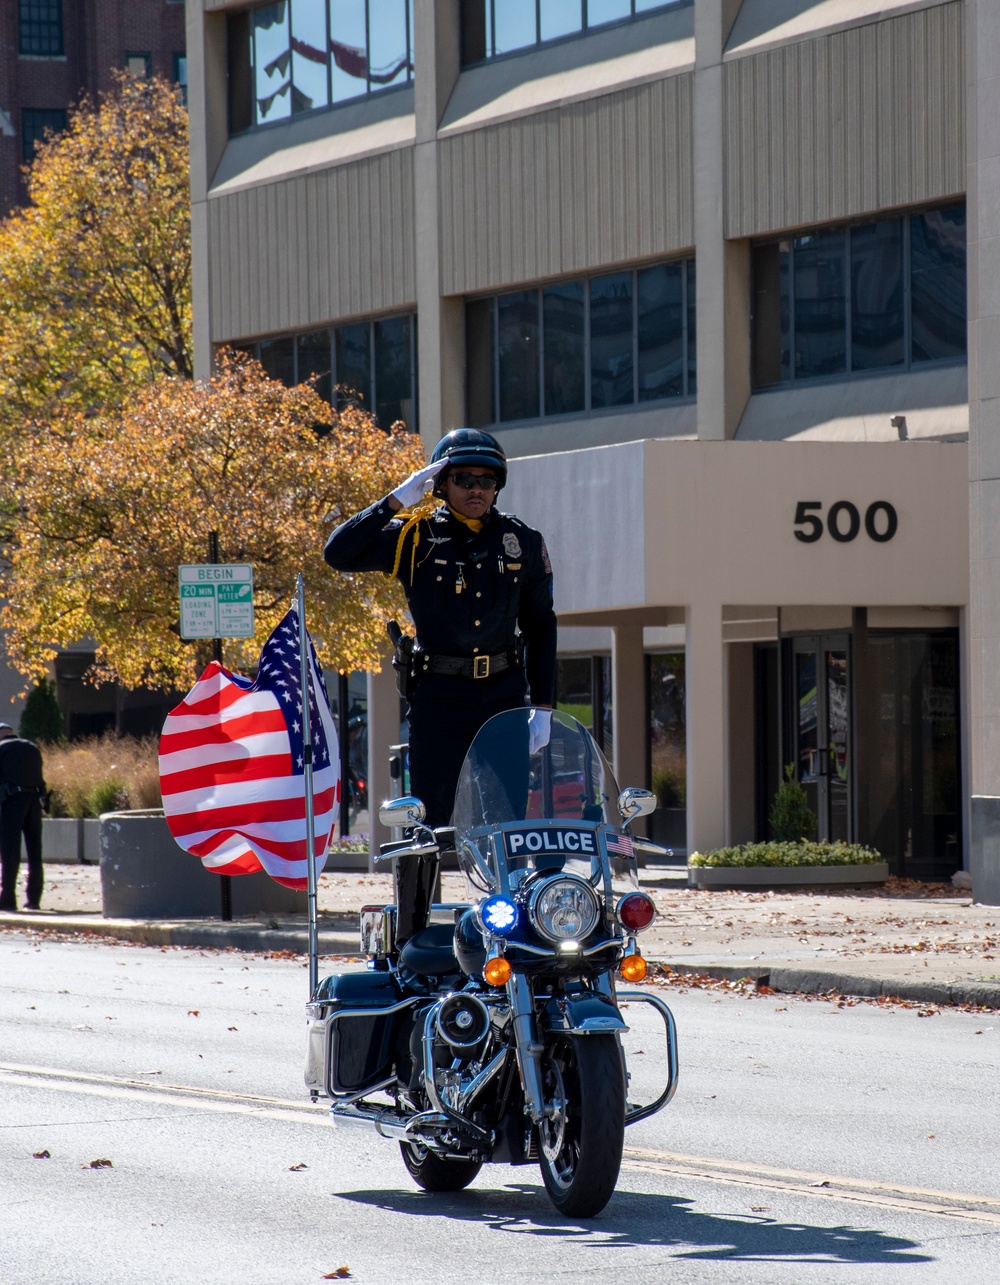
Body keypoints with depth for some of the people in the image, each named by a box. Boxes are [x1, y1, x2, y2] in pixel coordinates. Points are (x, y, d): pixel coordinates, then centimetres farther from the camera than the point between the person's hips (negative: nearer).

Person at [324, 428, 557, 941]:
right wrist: (397, 501, -13)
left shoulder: (522, 542, 9)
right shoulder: (415, 537, 2)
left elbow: (540, 626, 14)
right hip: (438, 696, -2)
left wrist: (541, 706, 6)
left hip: (505, 692, 2)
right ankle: (410, 939, 5)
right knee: (425, 820, -3)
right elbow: (340, 553, -10)